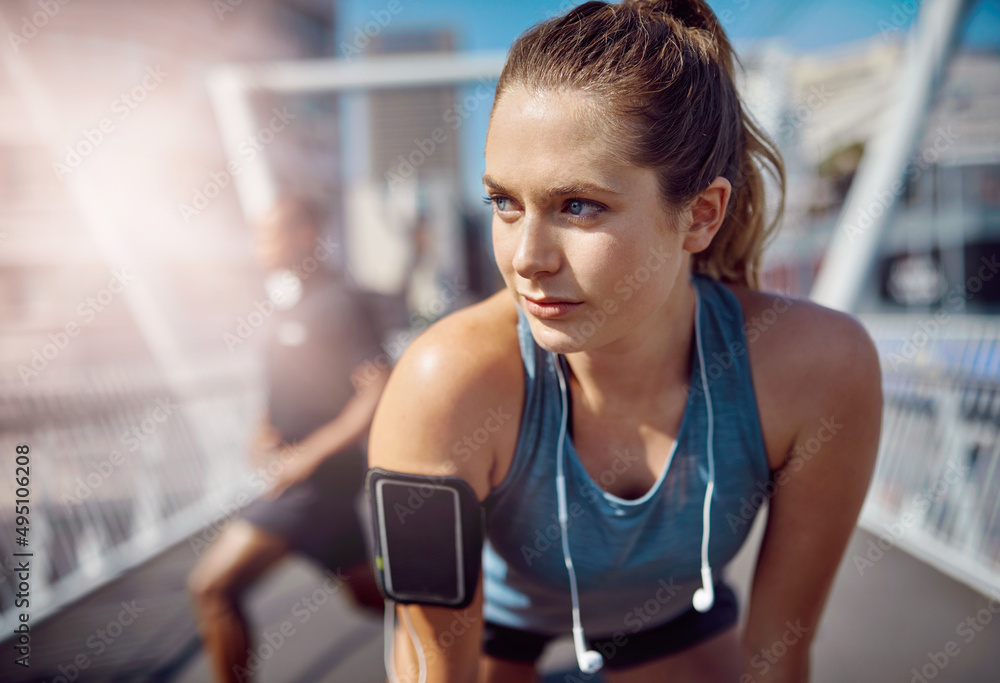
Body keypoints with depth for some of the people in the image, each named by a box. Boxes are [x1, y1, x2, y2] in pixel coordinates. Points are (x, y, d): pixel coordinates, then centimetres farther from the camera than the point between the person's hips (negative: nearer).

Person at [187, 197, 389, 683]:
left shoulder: (336, 305, -14)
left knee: (213, 585, -9)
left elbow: (379, 393, -21)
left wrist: (309, 453, -21)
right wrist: (263, 433, 4)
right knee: (368, 594, 19)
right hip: (298, 474, 9)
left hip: (320, 476, -9)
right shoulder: (285, 310, 12)